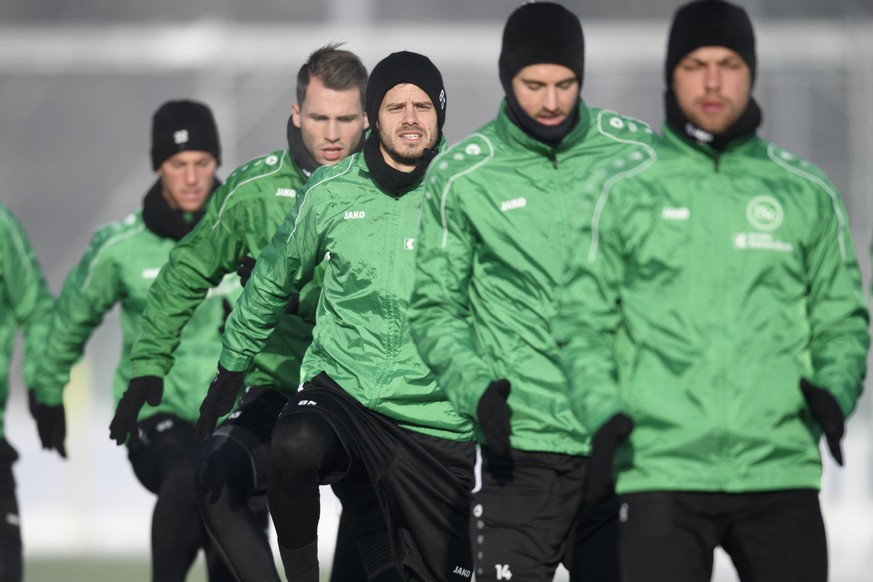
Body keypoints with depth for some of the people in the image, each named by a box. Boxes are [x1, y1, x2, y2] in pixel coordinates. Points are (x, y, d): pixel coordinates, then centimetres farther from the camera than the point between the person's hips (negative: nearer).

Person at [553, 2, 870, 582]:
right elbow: (584, 318, 8)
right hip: (661, 468, -1)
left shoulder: (807, 194, 10)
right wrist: (603, 409, -8)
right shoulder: (626, 191, 7)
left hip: (780, 469, 2)